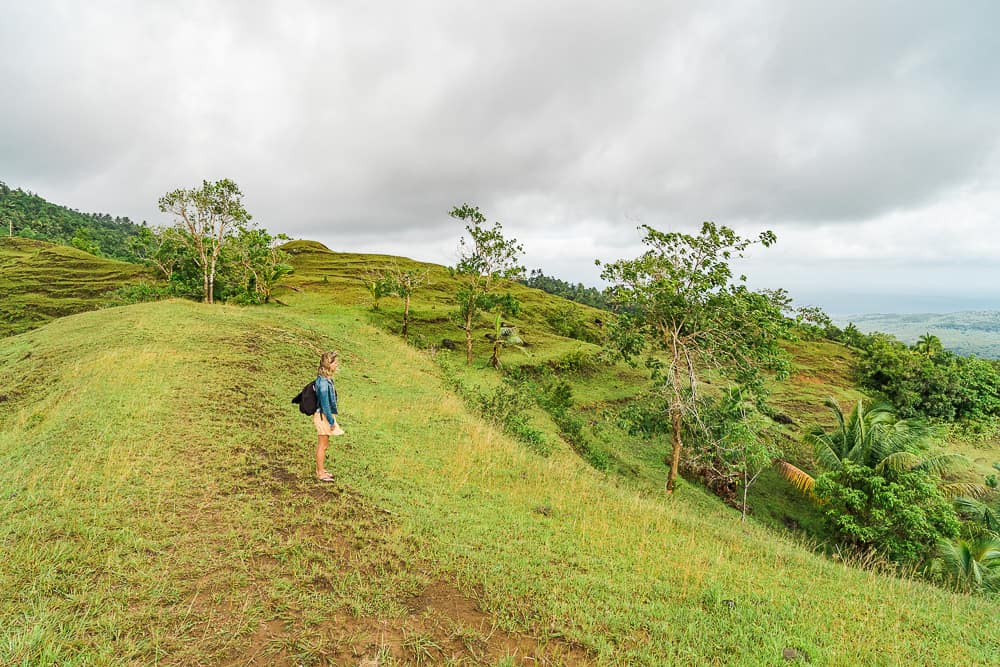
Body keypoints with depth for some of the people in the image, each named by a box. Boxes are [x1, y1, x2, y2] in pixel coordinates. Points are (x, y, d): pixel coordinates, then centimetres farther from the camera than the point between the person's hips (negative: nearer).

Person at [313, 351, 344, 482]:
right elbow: (325, 404, -23)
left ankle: (320, 469, 30)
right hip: (323, 416, -9)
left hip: (325, 415, 9)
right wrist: (331, 421, -18)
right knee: (323, 445, 2)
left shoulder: (327, 380, 6)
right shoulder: (323, 383, -24)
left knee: (322, 444, 18)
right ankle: (320, 473, 14)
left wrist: (331, 419, 19)